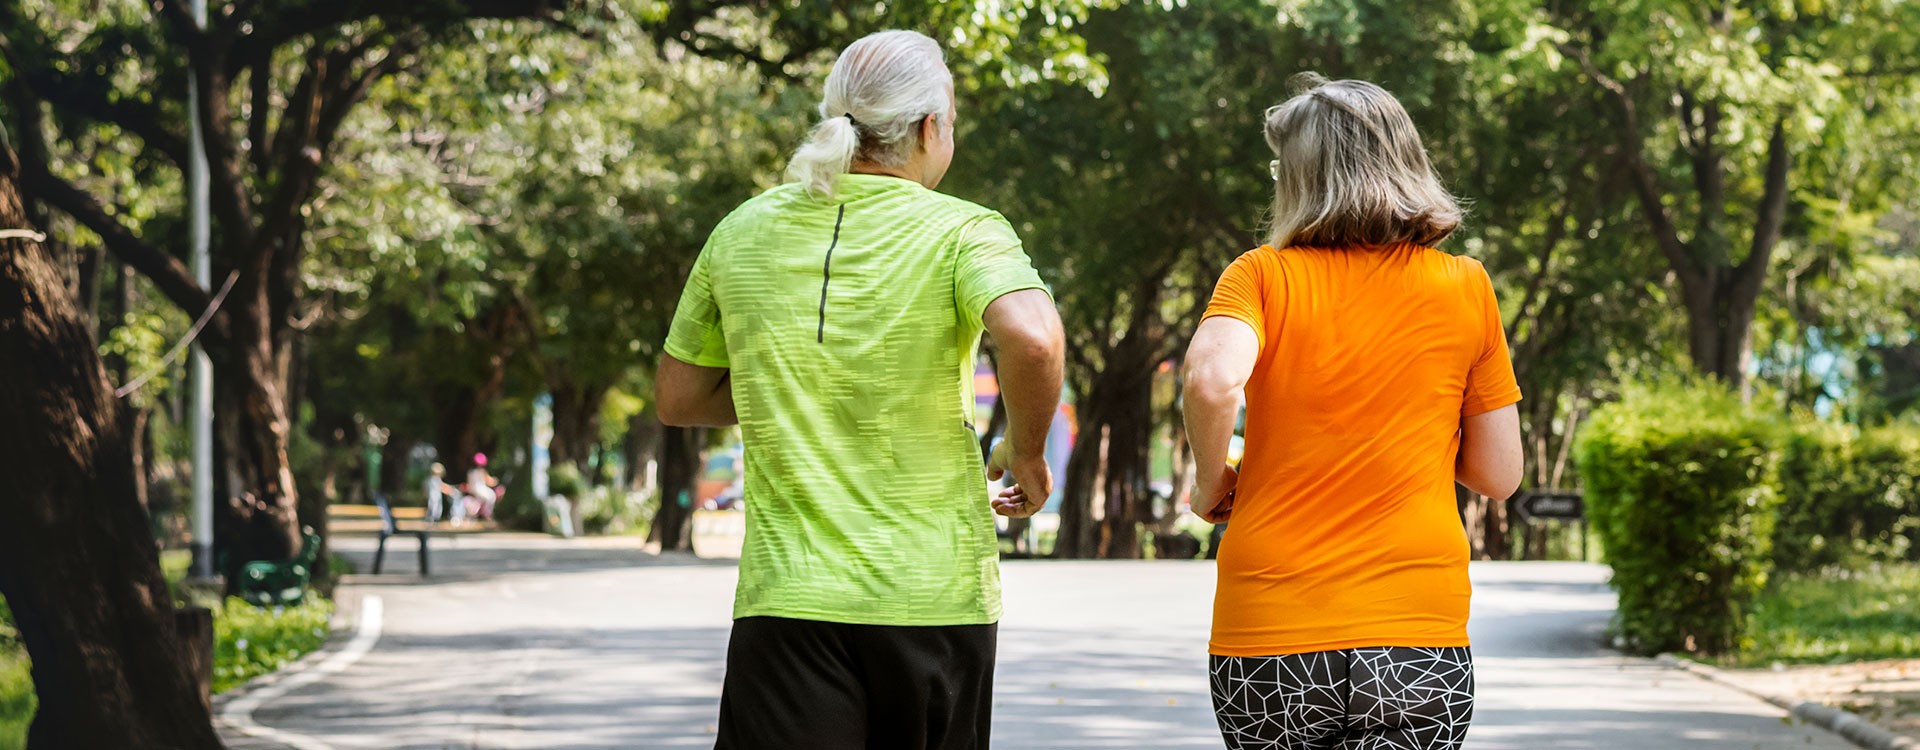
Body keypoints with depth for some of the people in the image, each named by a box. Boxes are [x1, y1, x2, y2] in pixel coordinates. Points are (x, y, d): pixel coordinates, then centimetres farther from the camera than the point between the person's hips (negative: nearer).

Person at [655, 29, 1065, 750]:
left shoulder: (743, 232, 8)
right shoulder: (961, 231, -4)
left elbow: (678, 398, 16)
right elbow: (1032, 338, -24)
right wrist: (1026, 452, -6)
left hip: (788, 599, 2)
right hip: (935, 598, -1)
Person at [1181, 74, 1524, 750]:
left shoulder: (1262, 275, 0)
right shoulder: (1465, 287, 5)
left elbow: (1214, 379, -20)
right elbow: (1499, 475, 8)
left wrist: (1211, 484, -2)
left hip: (1267, 634, 0)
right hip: (1419, 638, 0)